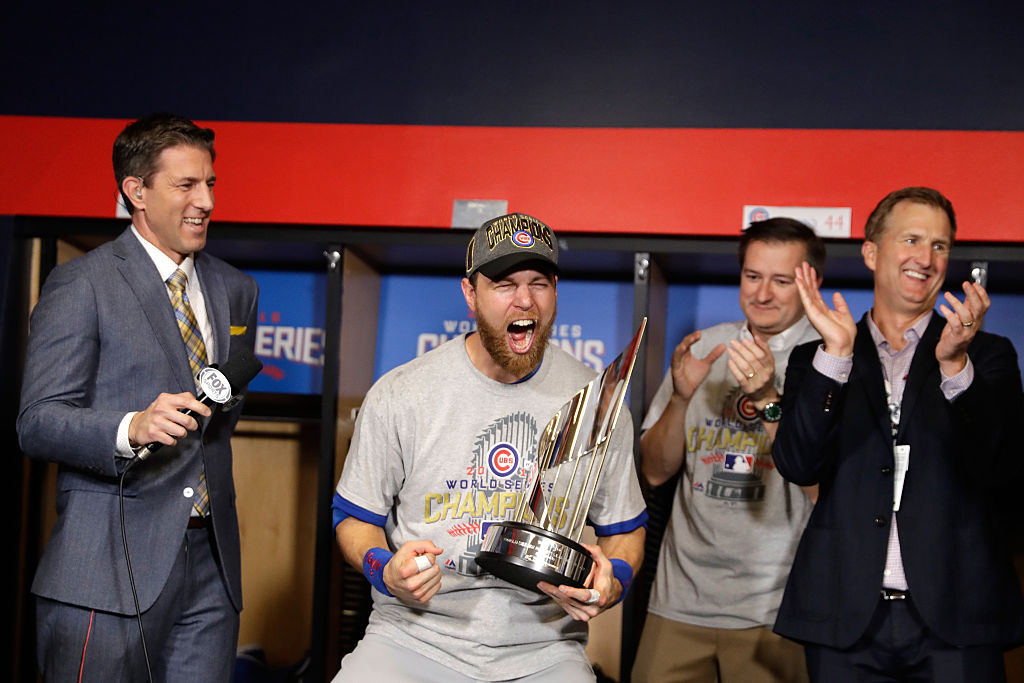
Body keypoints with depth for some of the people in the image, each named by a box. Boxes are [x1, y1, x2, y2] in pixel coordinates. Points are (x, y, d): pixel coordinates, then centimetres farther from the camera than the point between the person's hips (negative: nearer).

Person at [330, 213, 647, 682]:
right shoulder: (399, 396, -4)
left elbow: (624, 528, 12)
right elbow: (355, 516, 6)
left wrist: (613, 581, -9)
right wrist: (385, 569, -15)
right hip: (414, 638, -1)